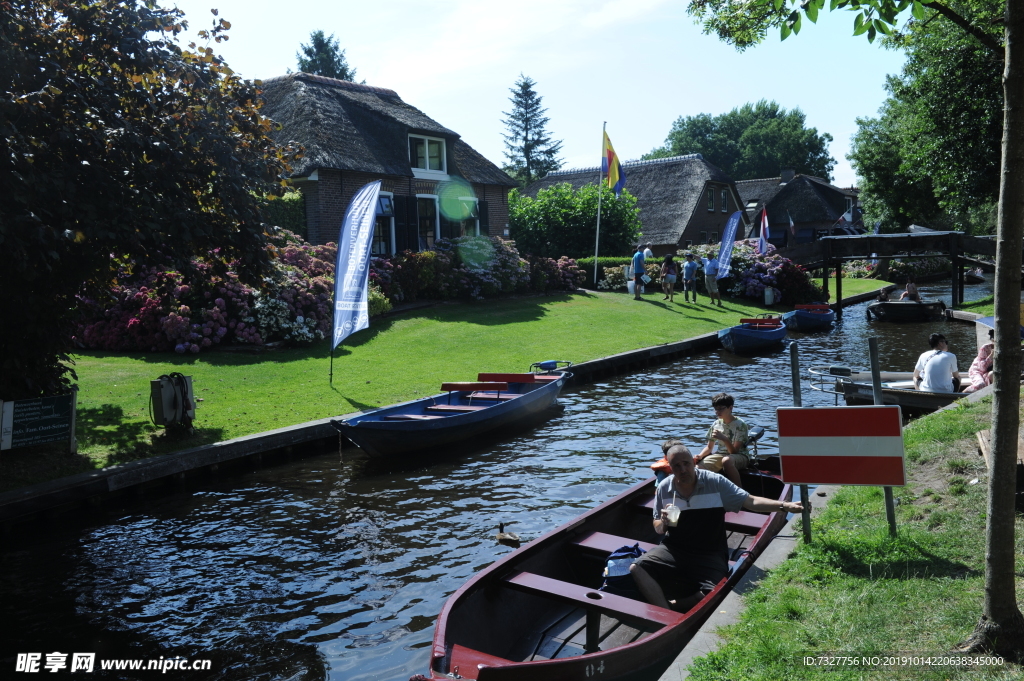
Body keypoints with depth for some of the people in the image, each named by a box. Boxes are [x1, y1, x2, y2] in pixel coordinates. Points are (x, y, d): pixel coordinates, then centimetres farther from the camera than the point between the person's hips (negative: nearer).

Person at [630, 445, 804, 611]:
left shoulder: (715, 482, -6)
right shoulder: (664, 488, 0)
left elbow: (750, 502, -5)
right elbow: (657, 529, 9)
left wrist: (784, 505, -18)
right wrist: (662, 523, -15)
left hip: (709, 553, -2)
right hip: (674, 548, 2)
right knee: (637, 568, -23)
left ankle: (673, 606, -2)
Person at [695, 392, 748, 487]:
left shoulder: (740, 425, -10)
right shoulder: (716, 424, 6)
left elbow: (734, 451, -15)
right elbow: (709, 447, 13)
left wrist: (724, 438, -33)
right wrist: (700, 456, -8)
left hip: (740, 456, -4)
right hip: (720, 454, 4)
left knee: (726, 460, -42)